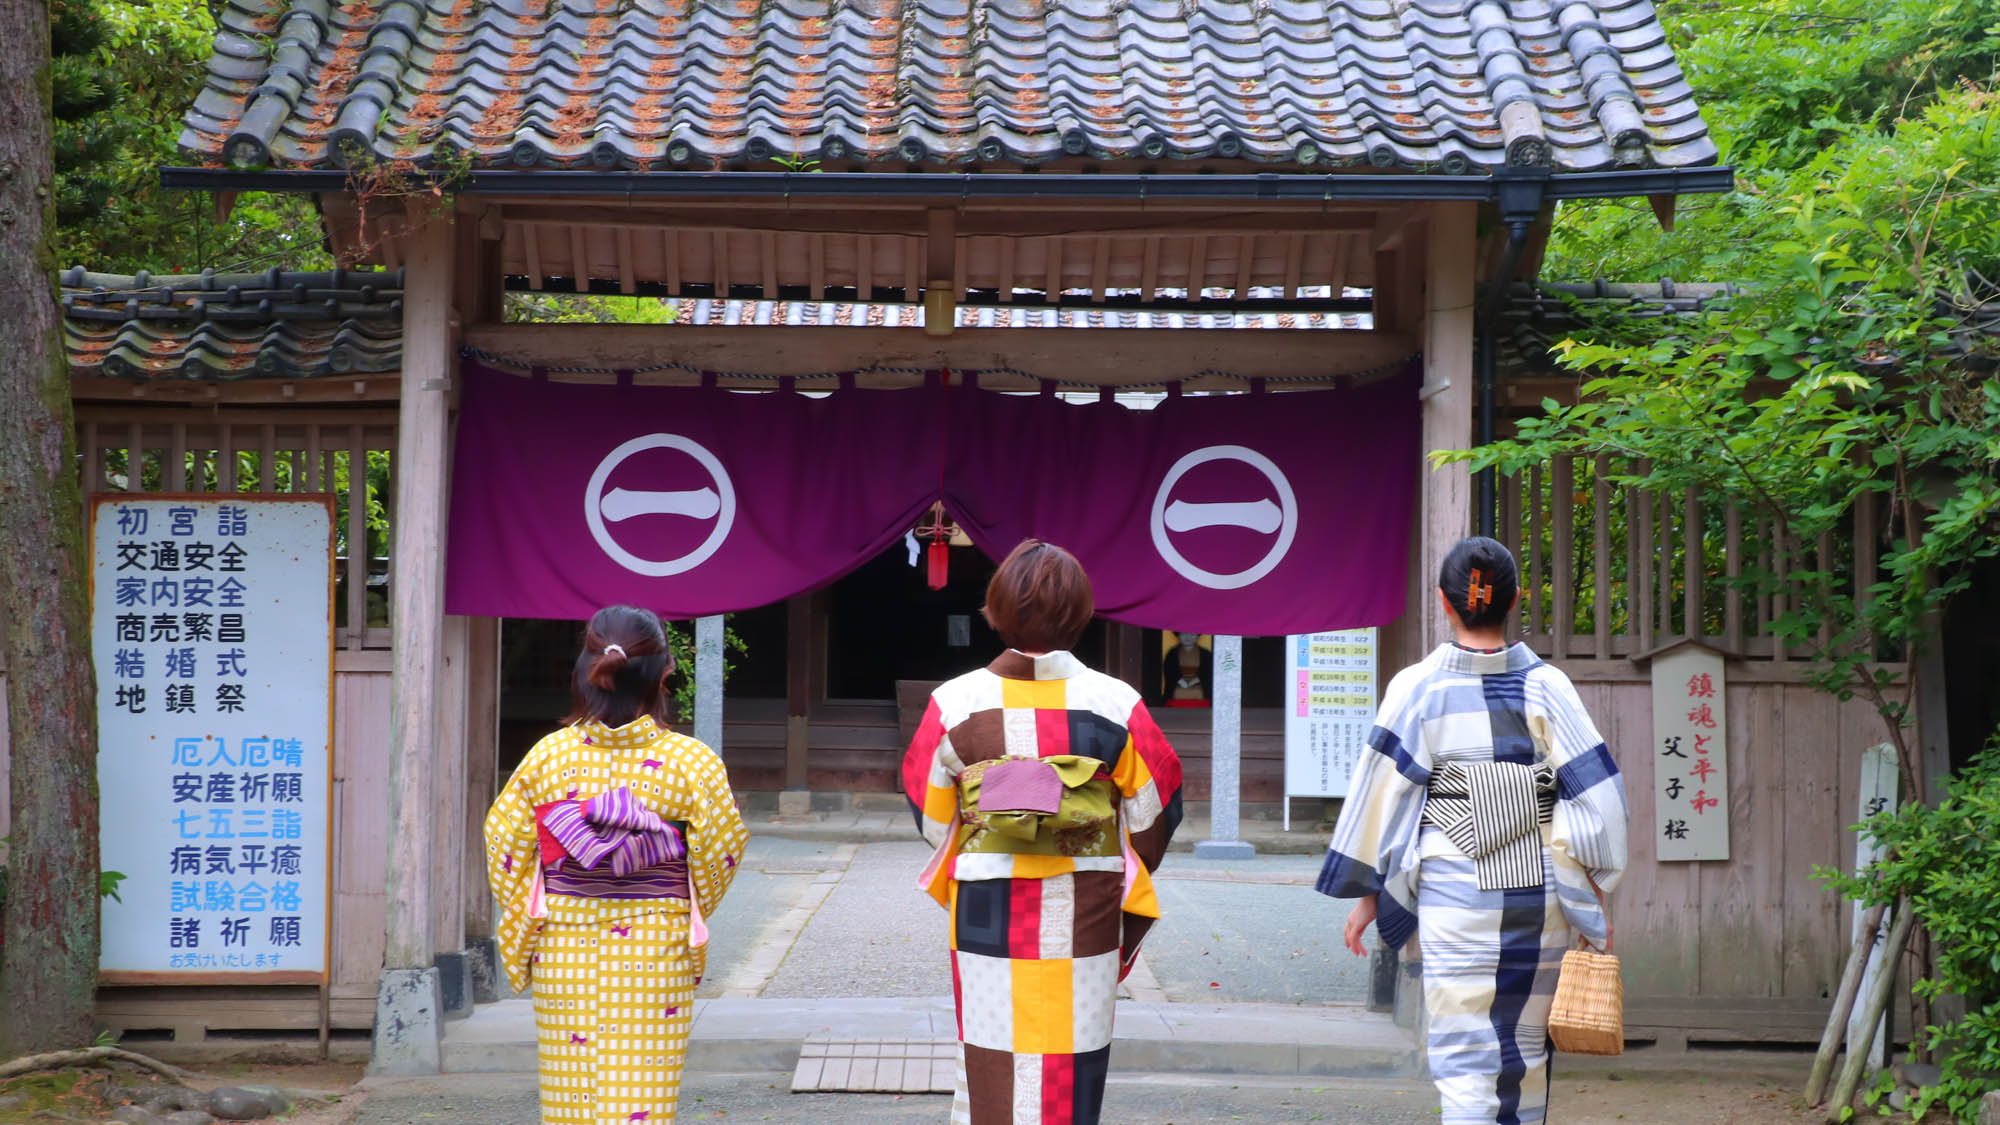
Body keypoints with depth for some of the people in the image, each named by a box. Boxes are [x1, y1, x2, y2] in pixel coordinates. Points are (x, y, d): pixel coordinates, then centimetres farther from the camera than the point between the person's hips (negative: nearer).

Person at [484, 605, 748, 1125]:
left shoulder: (547, 756, -4)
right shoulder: (693, 764, -10)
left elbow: (505, 846, 1)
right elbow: (718, 854, -3)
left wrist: (522, 932, 14)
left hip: (563, 956, 2)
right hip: (653, 955, -2)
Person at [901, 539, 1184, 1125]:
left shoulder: (954, 703, -6)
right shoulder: (1118, 705, -6)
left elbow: (930, 818, 2)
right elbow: (1154, 812, 2)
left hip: (986, 917, 0)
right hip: (1085, 922, 0)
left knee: (992, 1068, 9)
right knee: (1073, 1072, 9)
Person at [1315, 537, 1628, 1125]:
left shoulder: (1418, 687, -5)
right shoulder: (1547, 686, 0)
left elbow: (1382, 794, -3)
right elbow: (1596, 794, -1)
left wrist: (1368, 893, 5)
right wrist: (1595, 899, 5)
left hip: (1455, 894, -2)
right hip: (1540, 894, 2)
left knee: (1464, 1055, -1)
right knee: (1525, 1053, 16)